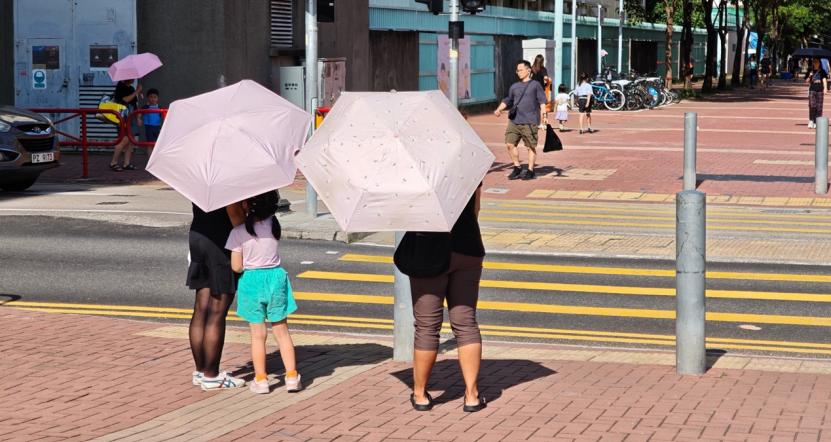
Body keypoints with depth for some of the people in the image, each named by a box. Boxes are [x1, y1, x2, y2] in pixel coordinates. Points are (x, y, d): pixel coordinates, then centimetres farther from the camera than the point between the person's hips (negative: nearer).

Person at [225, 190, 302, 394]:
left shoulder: (239, 232, -13)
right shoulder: (274, 223, -5)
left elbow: (236, 267, -9)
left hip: (251, 281, -2)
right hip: (276, 278, 2)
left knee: (258, 334, 7)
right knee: (282, 331, 12)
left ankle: (260, 379, 11)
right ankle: (292, 376, 11)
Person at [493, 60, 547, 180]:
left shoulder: (535, 85, 3)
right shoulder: (514, 87, 16)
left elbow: (542, 103, 1)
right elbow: (507, 100, 27)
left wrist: (542, 120, -6)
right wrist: (499, 109, 9)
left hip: (529, 122, -5)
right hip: (514, 121, 5)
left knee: (531, 146, 0)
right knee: (510, 144, -3)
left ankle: (530, 171, 9)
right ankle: (517, 167, 11)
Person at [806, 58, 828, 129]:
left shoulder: (822, 72, 8)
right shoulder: (811, 71, 11)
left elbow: (824, 80, -4)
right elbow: (807, 81, 12)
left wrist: (825, 88, -19)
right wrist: (809, 76, -8)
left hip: (820, 90, 0)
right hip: (812, 90, 0)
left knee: (819, 107, 2)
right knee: (812, 105, -14)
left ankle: (816, 123, 7)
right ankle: (811, 121, -6)